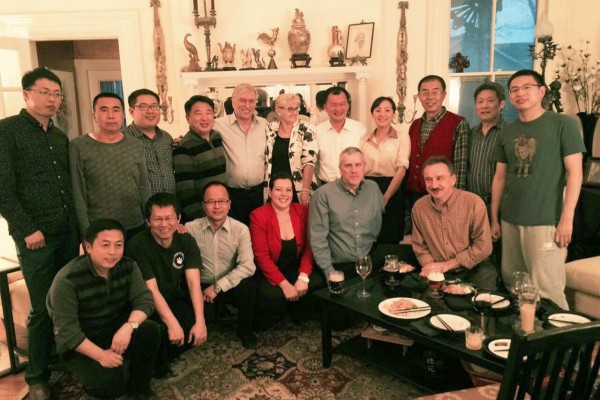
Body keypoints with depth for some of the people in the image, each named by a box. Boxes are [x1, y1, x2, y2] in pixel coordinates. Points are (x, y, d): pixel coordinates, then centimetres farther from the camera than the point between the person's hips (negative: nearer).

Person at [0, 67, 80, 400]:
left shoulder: (60, 137, 13)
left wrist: (77, 223, 8)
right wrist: (27, 229, -14)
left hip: (70, 233, 6)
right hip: (35, 236, -5)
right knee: (43, 308, 2)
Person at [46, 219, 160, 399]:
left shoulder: (128, 267, -9)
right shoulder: (67, 279, -23)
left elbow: (144, 299, -14)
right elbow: (66, 330, -23)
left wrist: (129, 326, -34)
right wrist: (100, 355, -30)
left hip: (116, 330, 4)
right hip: (79, 343, -4)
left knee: (150, 329, -25)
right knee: (110, 383, -27)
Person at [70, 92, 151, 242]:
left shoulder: (136, 146, 5)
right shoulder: (79, 147, -5)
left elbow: (144, 187, 6)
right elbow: (78, 193, -6)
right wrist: (86, 232, -10)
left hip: (137, 227, 3)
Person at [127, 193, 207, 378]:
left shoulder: (186, 241, -8)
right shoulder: (137, 246, -20)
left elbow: (193, 282, -16)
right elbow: (152, 291, -24)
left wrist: (200, 321, -27)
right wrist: (172, 324, -33)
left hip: (176, 300, 4)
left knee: (196, 323, -23)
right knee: (160, 328, -33)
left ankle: (167, 354, 8)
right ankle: (158, 363, 2)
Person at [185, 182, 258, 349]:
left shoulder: (240, 229, -8)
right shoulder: (191, 228, -7)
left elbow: (248, 266, -18)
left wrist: (218, 287, -23)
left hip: (230, 287, 0)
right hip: (202, 287, 0)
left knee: (247, 285, -31)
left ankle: (244, 329, 0)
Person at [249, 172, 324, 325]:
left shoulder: (303, 211, 0)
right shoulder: (258, 216, -10)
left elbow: (309, 247, -4)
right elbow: (262, 256, -14)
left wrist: (303, 277, -20)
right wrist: (284, 284, -23)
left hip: (297, 269, 3)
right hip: (270, 273, -3)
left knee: (319, 284, -25)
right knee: (272, 295, -33)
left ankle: (298, 315, 6)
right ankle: (263, 322, 3)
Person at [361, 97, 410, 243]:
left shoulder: (402, 137, 0)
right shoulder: (364, 139, 10)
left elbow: (401, 170, -7)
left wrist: (384, 199, -13)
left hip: (392, 194, -3)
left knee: (389, 241, 4)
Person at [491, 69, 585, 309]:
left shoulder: (562, 125, -3)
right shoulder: (508, 132, 12)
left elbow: (575, 173, -6)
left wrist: (567, 219, -13)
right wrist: (494, 219, 11)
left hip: (545, 221, -5)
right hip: (510, 221, 5)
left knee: (547, 290, -4)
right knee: (512, 285, 12)